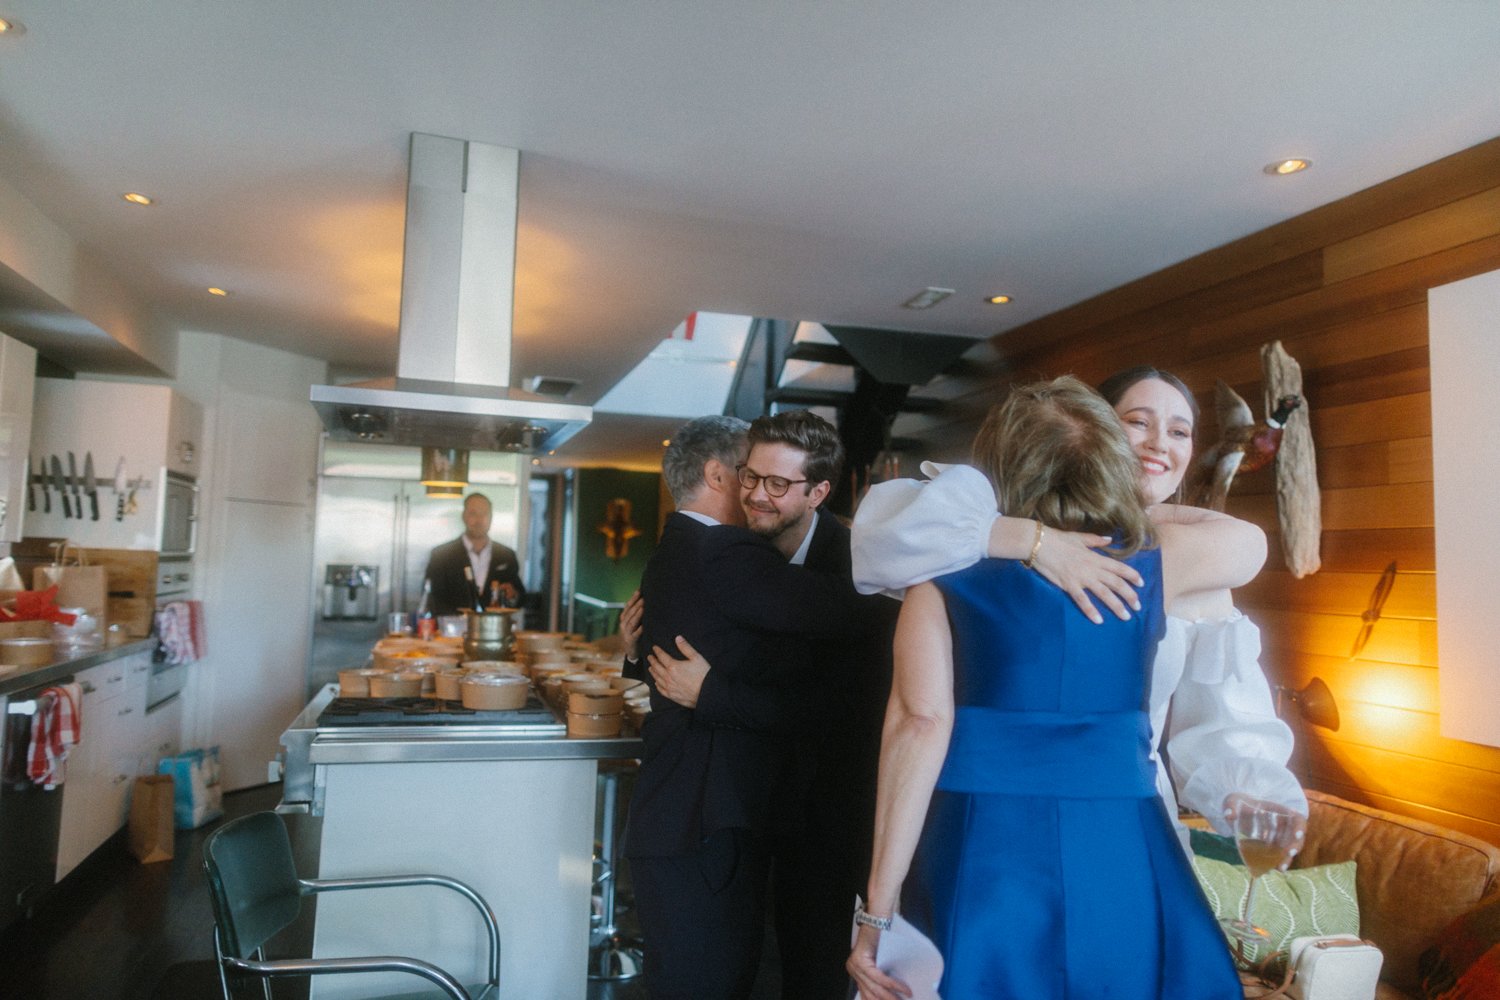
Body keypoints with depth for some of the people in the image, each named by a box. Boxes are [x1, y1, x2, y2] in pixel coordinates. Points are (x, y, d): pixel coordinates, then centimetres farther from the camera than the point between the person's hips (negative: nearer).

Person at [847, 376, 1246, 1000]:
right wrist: (1129, 506, 36)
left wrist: (878, 910, -11)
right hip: (1121, 863, 2)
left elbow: (921, 726, -12)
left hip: (978, 859, -2)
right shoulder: (1153, 559, 4)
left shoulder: (944, 574, -3)